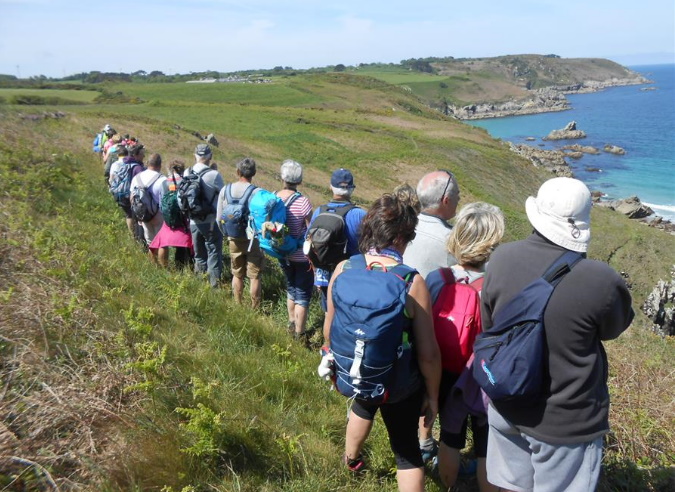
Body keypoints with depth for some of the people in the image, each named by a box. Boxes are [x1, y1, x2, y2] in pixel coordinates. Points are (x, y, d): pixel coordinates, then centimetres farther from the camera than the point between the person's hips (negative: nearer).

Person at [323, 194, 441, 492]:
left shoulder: (343, 269, -16)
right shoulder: (413, 282, -27)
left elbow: (329, 329, -3)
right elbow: (428, 354, -21)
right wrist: (433, 395, -3)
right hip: (400, 386, -4)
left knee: (363, 406, 37)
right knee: (406, 450, 19)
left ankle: (351, 459, 65)